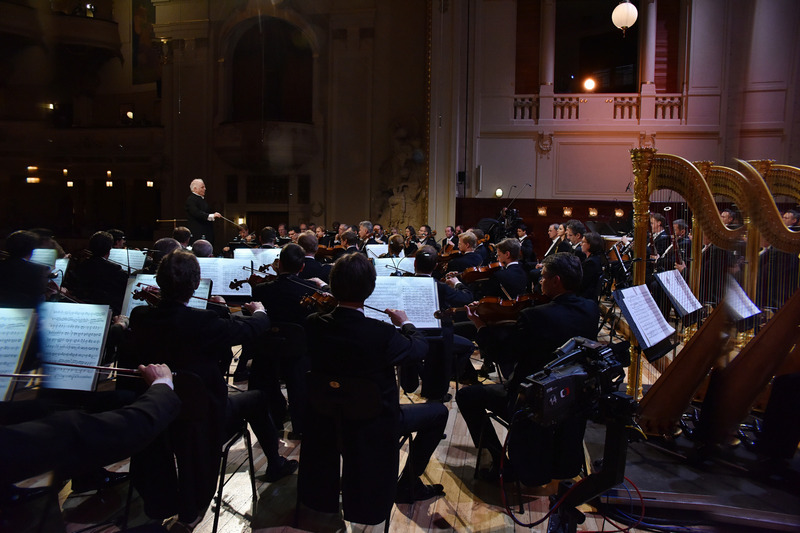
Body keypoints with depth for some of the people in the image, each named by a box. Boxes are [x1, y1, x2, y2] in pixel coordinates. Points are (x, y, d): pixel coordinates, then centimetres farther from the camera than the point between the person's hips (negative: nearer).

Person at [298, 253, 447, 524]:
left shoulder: (314, 325, -18)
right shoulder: (382, 334, -31)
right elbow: (420, 348, -11)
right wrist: (405, 323, 8)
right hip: (373, 424, -5)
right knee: (438, 412, 14)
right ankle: (408, 484, 21)